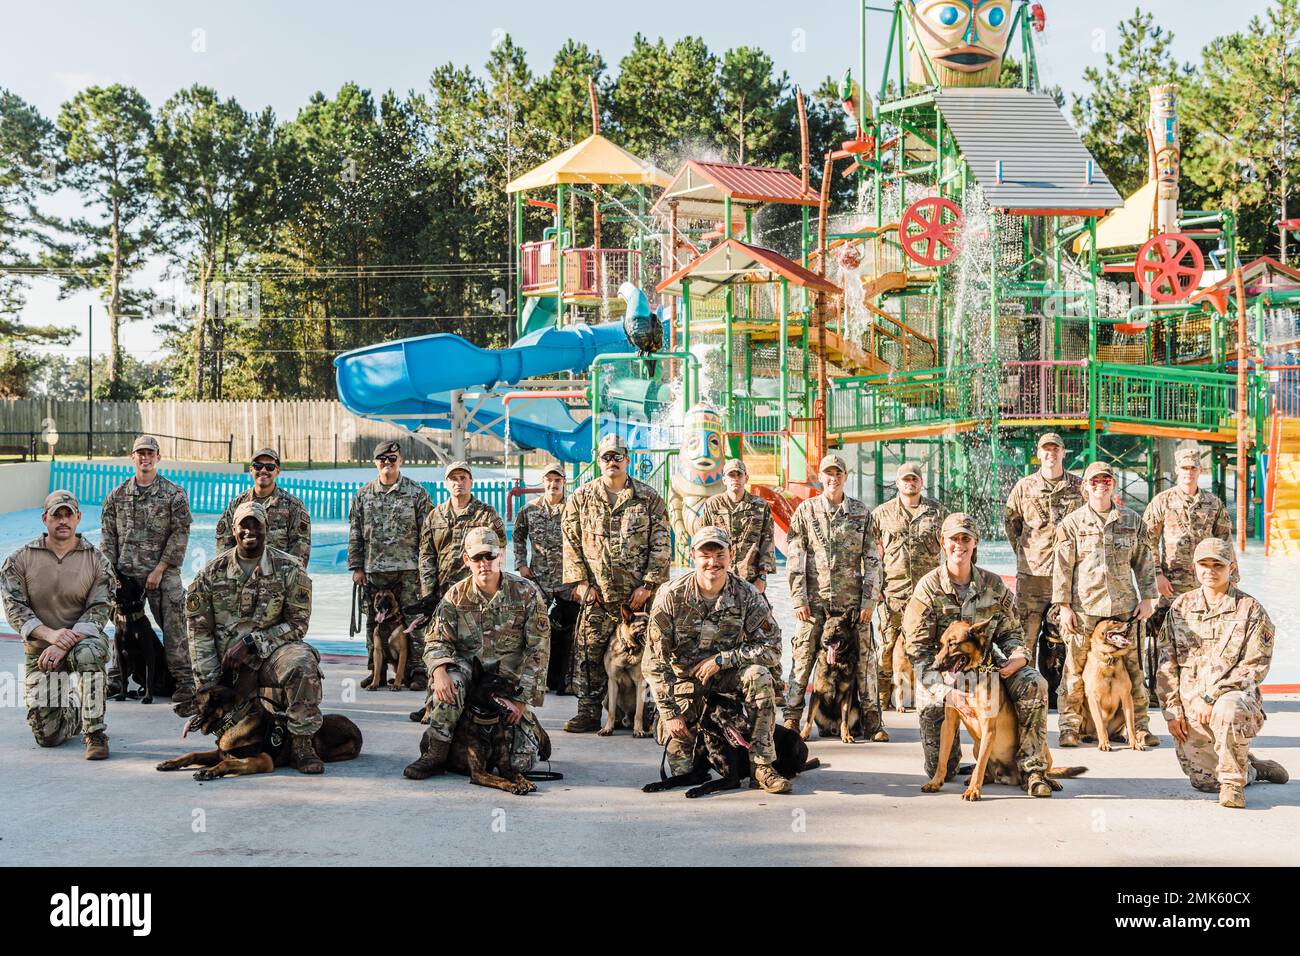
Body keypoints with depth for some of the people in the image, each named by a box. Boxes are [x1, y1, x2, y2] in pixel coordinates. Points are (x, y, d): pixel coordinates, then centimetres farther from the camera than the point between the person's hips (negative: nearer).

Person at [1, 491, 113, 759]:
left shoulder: (96, 560, -3)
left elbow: (98, 611, -8)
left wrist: (65, 644, -23)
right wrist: (50, 634, -24)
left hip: (83, 639, -1)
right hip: (39, 650, 1)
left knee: (89, 653, -40)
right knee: (47, 736, -7)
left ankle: (95, 733, -25)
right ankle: (70, 710, 31)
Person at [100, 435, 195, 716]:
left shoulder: (174, 494, -1)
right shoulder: (118, 495, 8)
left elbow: (180, 535, -6)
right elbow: (108, 535, 10)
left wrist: (159, 569, -11)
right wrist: (110, 572, 1)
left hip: (164, 574, -3)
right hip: (126, 574, 3)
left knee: (174, 628, -7)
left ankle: (184, 685, -5)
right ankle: (115, 679, 26)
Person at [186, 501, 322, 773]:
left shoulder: (289, 569, -3)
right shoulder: (213, 572, 2)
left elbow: (298, 623, -4)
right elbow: (199, 631, 3)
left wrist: (252, 642, -16)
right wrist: (207, 685, -4)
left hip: (271, 652, -2)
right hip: (227, 665, 2)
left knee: (303, 664, -36)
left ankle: (302, 745, -24)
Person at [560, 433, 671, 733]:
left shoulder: (649, 497, 3)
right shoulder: (581, 498, 7)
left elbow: (661, 546, 1)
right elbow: (571, 542, 7)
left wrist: (648, 585, -6)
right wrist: (580, 582, -2)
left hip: (638, 594, -1)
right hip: (596, 594, 1)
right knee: (590, 652, -1)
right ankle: (589, 712, 8)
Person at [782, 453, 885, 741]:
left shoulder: (862, 513, 7)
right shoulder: (805, 511, 4)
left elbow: (872, 560, 6)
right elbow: (794, 558, 2)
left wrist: (869, 600, -1)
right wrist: (799, 598, -5)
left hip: (853, 599, 1)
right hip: (815, 599, -1)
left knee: (864, 657, 2)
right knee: (803, 656, -1)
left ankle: (872, 719, 11)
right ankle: (792, 718, 7)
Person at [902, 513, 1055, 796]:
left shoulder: (993, 584, 2)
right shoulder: (929, 587, -6)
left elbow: (1010, 631, 9)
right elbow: (916, 646, -9)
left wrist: (1018, 658, -16)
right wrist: (939, 685, -24)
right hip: (940, 669, -2)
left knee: (1034, 685, -25)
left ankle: (1032, 769, -17)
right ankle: (950, 758, 19)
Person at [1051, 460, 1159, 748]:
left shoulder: (1132, 520, 9)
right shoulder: (1072, 523, 2)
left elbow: (1144, 562, 12)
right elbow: (1062, 567, 0)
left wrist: (1147, 599, 5)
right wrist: (1064, 606, -4)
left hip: (1124, 606, 2)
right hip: (1084, 607, -2)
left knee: (1132, 666, 5)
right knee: (1075, 667, 1)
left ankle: (1140, 725, 15)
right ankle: (1070, 726, 10)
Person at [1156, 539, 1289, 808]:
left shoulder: (1251, 611, -3)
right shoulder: (1181, 607, 8)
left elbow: (1255, 667, -9)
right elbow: (1167, 663, 10)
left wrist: (1211, 697, -17)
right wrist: (1172, 710, 2)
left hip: (1235, 696, -4)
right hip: (1190, 708, 4)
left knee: (1227, 711, -41)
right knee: (1204, 782, -1)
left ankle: (1234, 781, -18)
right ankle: (1252, 768, 32)